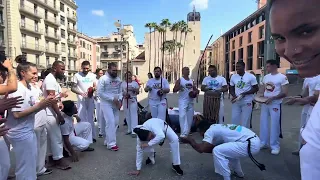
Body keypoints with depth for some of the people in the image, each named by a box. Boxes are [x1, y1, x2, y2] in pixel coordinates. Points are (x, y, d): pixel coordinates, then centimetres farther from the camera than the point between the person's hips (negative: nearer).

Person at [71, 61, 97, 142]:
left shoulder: (93, 75, 5)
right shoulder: (77, 75, -5)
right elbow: (73, 88, -6)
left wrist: (93, 88, -13)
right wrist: (81, 93, -22)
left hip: (90, 99, 3)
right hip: (81, 100, -3)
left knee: (90, 118, 11)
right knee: (82, 118, 2)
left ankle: (92, 136, 20)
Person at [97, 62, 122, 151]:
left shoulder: (118, 79, 8)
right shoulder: (103, 79, -10)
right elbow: (100, 93, -15)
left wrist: (120, 100, -7)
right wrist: (112, 99, -17)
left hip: (115, 104, 6)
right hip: (106, 103, -6)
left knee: (115, 122, 8)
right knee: (110, 122, -12)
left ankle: (107, 140, 22)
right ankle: (111, 144, -5)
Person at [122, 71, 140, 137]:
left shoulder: (135, 83, 5)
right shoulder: (123, 83, 8)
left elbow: (138, 92, 3)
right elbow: (121, 91, 6)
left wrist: (133, 89, -15)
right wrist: (124, 94, -13)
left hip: (133, 100, -2)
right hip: (125, 101, 2)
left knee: (134, 115, -9)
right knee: (127, 115, 8)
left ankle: (134, 131, -11)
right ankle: (129, 129, 20)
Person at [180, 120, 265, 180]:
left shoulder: (210, 130, -6)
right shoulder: (217, 128, 20)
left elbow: (201, 149, -15)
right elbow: (210, 148, 25)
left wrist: (190, 140, 1)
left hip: (250, 145, -10)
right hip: (254, 141, 10)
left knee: (217, 151, -12)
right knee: (229, 149, 31)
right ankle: (238, 173, 40)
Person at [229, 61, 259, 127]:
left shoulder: (251, 76, -7)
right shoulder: (233, 77, 6)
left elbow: (256, 88, -6)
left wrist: (244, 93, -18)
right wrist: (234, 95, -8)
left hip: (247, 102, -4)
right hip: (236, 102, 4)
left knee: (245, 122, 6)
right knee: (234, 120, 9)